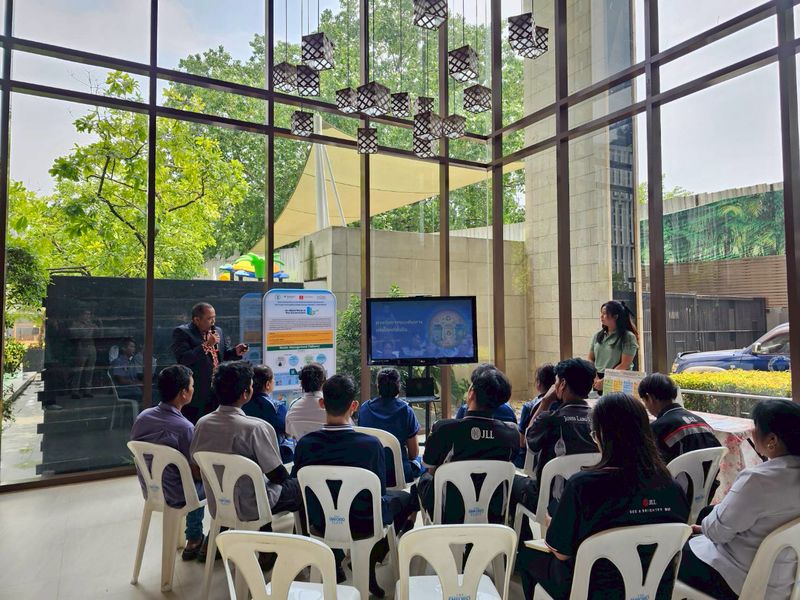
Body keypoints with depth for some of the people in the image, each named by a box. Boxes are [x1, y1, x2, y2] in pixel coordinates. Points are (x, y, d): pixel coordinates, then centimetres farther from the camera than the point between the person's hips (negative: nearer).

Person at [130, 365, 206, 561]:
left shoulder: (142, 417, -8)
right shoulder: (184, 427, -29)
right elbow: (197, 472, -19)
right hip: (174, 497, -7)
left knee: (197, 482, 30)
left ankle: (194, 540, 36)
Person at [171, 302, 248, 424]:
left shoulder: (218, 331, 12)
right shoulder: (181, 332, -9)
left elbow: (224, 354, 19)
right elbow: (183, 359, -21)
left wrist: (236, 352, -3)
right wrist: (207, 345, -21)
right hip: (196, 395, -6)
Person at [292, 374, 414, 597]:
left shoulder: (304, 444, -18)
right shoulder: (371, 444, -25)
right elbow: (379, 492, -11)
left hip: (320, 524, 3)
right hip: (363, 524, -3)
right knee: (404, 498, 24)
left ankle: (333, 559, 32)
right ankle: (371, 563, 21)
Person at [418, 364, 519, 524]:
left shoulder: (443, 428, -23)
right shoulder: (511, 432, -16)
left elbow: (431, 470, -3)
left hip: (449, 516, -2)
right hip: (494, 516, 2)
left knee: (425, 478, 25)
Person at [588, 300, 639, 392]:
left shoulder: (628, 337, -3)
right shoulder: (597, 336, 11)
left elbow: (625, 365, -9)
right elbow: (590, 359, 12)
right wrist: (595, 379, -3)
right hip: (598, 382, 4)